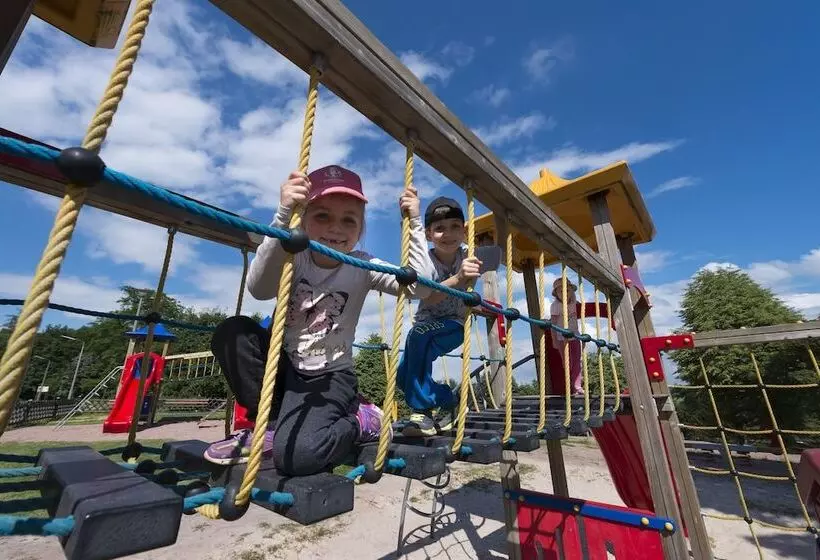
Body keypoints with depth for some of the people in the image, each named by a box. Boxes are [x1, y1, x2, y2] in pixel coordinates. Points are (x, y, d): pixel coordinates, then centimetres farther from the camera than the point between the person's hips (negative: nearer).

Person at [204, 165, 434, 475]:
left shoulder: (362, 267, -12)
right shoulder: (294, 258, -12)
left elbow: (421, 286, -22)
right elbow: (258, 288, -34)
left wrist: (414, 223, -24)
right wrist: (283, 214, -46)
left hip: (329, 377, -2)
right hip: (283, 365, 3)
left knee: (296, 456, -24)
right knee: (231, 331, -22)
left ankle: (359, 421, 7)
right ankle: (271, 425, -5)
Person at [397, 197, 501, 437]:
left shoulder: (471, 258, -18)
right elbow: (426, 299, -40)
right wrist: (457, 279, -55)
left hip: (453, 326, -2)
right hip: (426, 324, 3)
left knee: (418, 335, -33)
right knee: (405, 375, -9)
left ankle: (424, 410, -19)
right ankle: (444, 402, 19)